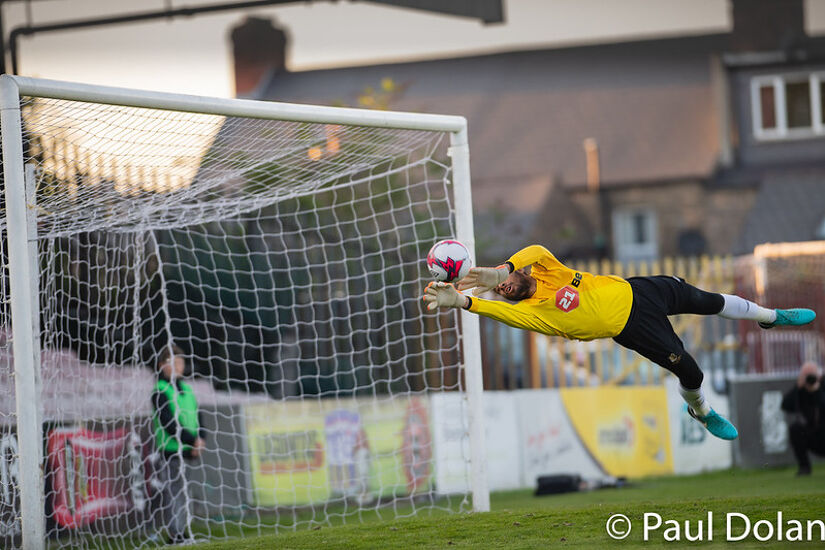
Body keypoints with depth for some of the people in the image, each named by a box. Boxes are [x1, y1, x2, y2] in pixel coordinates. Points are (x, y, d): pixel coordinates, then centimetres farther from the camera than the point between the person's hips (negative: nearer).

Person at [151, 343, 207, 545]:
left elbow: (198, 417, 14)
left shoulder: (187, 390, 16)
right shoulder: (160, 392, -6)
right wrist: (192, 441, -17)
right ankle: (176, 535, -5)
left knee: (188, 495, 7)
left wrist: (201, 439, -5)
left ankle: (183, 534, 15)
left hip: (190, 452, 7)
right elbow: (169, 423, -14)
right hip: (170, 452, -7)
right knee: (173, 494, -7)